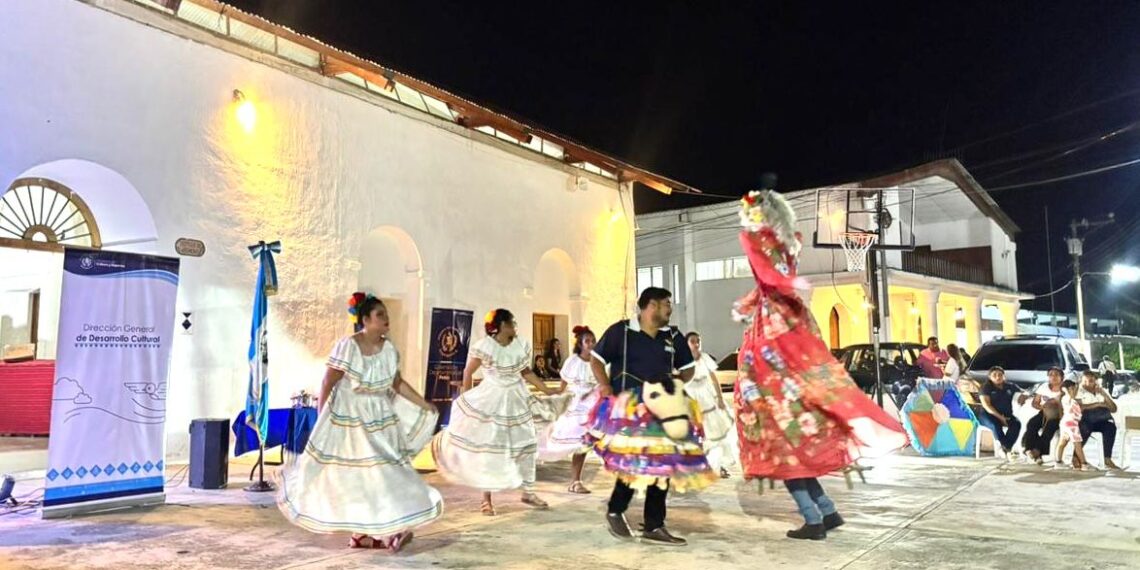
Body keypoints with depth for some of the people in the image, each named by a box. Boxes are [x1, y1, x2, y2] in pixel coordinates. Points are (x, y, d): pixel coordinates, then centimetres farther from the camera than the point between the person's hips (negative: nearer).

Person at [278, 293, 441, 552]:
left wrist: (425, 405, 2)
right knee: (350, 476, 4)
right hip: (347, 418, -4)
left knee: (381, 473, 3)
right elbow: (328, 383, -11)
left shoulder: (389, 349, -3)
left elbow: (398, 384, 7)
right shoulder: (347, 346, -18)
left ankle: (367, 532, 12)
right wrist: (322, 418, -6)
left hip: (379, 419, 5)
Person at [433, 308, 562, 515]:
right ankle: (486, 498, 15)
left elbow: (526, 372, 8)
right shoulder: (485, 347, -19)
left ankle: (528, 493, 23)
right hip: (490, 401, -5)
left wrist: (549, 391, 3)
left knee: (525, 445, 9)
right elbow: (468, 372, -8)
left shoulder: (521, 345, -2)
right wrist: (466, 400, -2)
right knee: (488, 448, 1)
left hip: (516, 401, 6)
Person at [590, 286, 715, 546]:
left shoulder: (673, 337, 9)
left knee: (662, 464, 4)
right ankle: (615, 511, 13)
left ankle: (654, 527, 15)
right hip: (627, 408, -6)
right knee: (634, 462, -14)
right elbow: (596, 359, 1)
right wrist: (606, 388, -9)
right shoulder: (620, 330, -5)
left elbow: (688, 368, 20)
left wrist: (674, 387, 4)